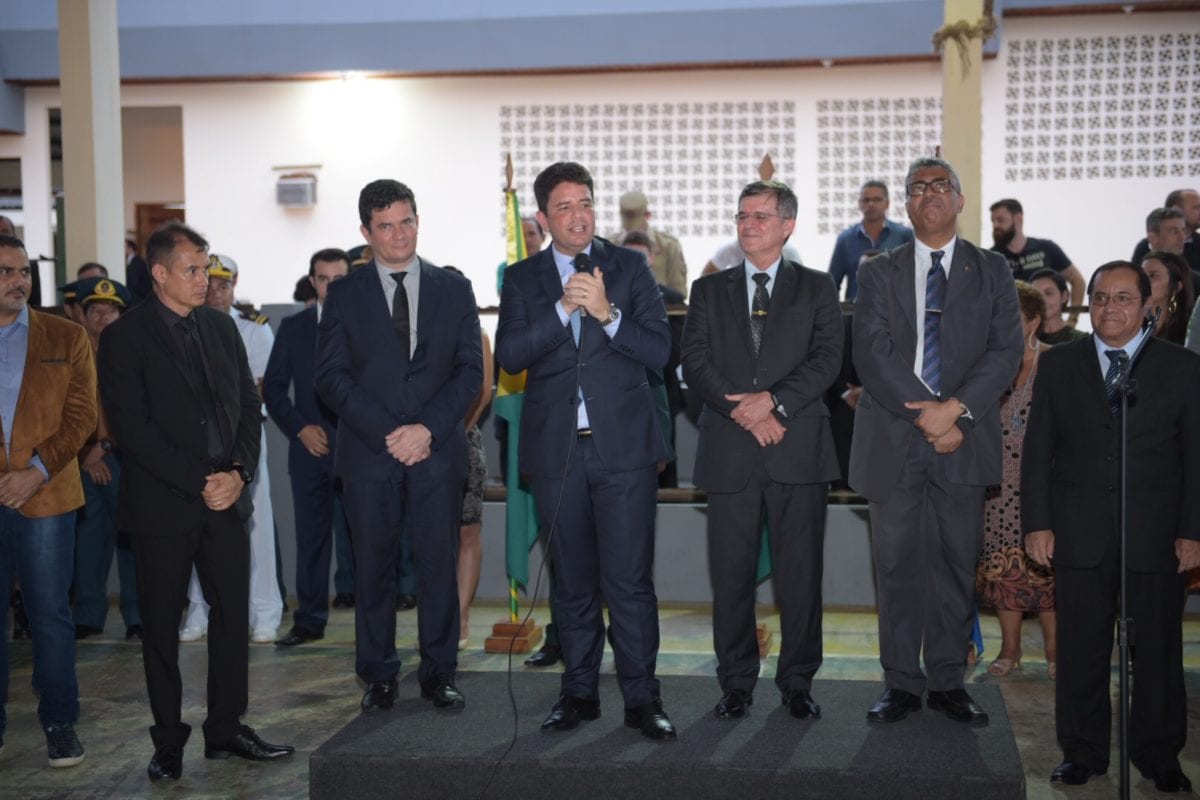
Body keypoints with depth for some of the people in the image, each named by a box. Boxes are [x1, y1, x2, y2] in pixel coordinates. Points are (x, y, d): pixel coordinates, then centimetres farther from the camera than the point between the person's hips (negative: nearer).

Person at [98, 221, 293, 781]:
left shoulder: (221, 327, 10)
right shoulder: (125, 337, -6)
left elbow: (249, 405, 10)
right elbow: (132, 429, -12)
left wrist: (238, 472, -5)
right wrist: (199, 481, -14)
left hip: (225, 496, 5)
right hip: (162, 504, -4)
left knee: (232, 614, 7)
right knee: (162, 625, 6)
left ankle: (226, 729, 20)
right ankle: (168, 741, 18)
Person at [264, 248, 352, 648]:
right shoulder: (293, 327, 11)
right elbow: (273, 387, 10)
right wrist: (300, 428, -3)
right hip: (310, 447, 3)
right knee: (311, 537, 6)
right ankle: (310, 620, 13)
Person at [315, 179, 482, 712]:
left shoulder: (453, 289, 9)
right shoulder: (345, 295, 7)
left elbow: (470, 370, 3)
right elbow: (331, 377, 0)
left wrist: (428, 428, -10)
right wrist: (387, 434, -10)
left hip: (437, 451, 0)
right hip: (368, 453, 0)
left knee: (440, 564, 3)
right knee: (372, 567, 5)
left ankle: (439, 673, 15)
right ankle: (378, 676, 17)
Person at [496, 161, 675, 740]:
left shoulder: (628, 267, 6)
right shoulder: (522, 279, 8)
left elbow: (658, 351, -3)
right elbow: (509, 356, -6)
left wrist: (606, 312, -17)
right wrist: (564, 308, -16)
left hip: (623, 447, -1)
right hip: (556, 450, 2)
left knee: (630, 580, -3)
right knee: (573, 583, 11)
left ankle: (641, 698, 8)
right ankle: (579, 693, 24)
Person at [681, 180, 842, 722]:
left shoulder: (816, 289, 11)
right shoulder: (709, 290, 14)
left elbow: (827, 359, -1)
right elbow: (694, 362, 3)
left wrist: (773, 400, -15)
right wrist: (743, 411, -10)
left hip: (798, 448, -1)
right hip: (729, 452, 1)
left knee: (800, 572, 3)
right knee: (730, 574, 3)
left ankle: (798, 682, 15)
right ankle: (736, 683, 14)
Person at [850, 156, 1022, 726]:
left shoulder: (992, 272, 10)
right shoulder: (878, 274, 9)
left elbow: (1006, 350, -1)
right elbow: (872, 354, -3)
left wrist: (957, 408, -15)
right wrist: (925, 415, -13)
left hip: (964, 440, 0)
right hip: (894, 438, 0)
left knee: (956, 563, 5)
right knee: (897, 564, 3)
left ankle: (948, 681, 16)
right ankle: (901, 683, 13)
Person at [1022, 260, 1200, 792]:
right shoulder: (1059, 365, 7)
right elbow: (1038, 449, 5)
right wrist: (1037, 523, -2)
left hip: (1155, 537, 0)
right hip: (1079, 534, 1)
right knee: (1081, 649, 6)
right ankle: (1082, 752, 20)